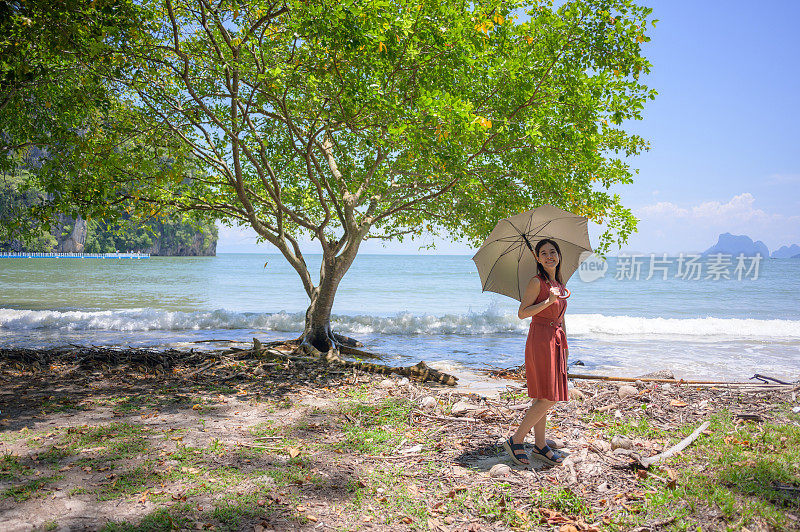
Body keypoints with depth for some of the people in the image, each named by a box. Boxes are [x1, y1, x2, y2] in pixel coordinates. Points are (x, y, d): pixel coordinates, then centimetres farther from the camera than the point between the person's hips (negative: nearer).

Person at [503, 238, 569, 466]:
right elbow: (522, 313, -13)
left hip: (555, 342, 8)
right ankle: (515, 441, -1)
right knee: (547, 398, -10)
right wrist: (548, 301, -23)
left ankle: (540, 445, 19)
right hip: (540, 342, -8)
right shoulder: (537, 282, -8)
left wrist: (565, 346, 23)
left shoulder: (559, 285, 15)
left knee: (543, 398, 11)